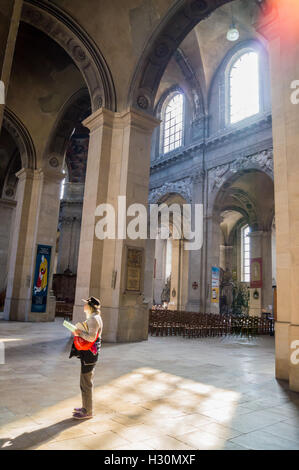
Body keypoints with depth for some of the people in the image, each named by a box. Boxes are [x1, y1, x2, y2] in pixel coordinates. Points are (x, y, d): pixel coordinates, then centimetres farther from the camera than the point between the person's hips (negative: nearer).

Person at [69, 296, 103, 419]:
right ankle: (86, 407, 32)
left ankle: (88, 411, 9)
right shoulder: (93, 318, 13)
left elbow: (91, 337, -26)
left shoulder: (94, 319, -19)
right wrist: (79, 331, 8)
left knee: (86, 383, -1)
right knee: (87, 382, 19)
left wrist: (80, 333, -17)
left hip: (89, 354, -10)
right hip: (88, 353, 10)